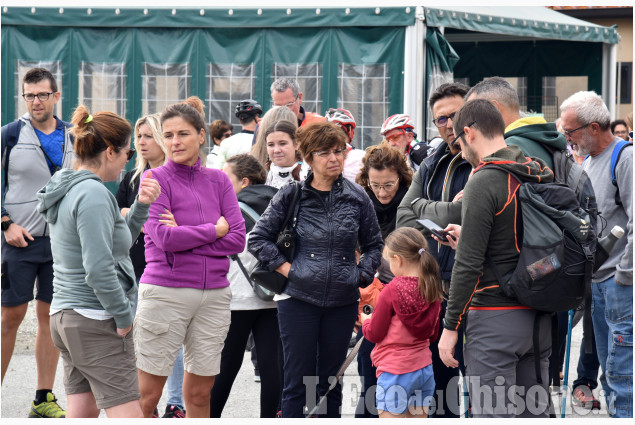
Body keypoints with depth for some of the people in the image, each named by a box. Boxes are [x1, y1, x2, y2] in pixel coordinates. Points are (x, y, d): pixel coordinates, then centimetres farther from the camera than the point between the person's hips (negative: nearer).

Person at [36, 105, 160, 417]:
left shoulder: (69, 190, 13)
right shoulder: (93, 194, -17)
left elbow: (116, 240, 21)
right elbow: (98, 269, -23)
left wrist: (142, 205, 9)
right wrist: (123, 316, -14)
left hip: (66, 316, 10)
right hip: (96, 323, -10)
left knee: (83, 412, 12)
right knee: (128, 415, -11)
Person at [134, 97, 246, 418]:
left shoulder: (218, 181, 9)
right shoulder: (156, 179, -2)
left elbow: (237, 239, -1)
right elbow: (163, 237, -15)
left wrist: (185, 234, -10)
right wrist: (213, 229, -5)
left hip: (214, 294, 4)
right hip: (165, 292, -4)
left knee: (200, 394, 10)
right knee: (146, 396, -4)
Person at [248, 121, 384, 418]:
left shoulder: (357, 198, 5)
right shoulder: (291, 195, -1)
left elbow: (374, 244, 17)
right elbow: (258, 239, 2)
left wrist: (361, 276, 3)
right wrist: (285, 268, -6)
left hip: (342, 302, 2)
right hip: (299, 299, -2)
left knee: (331, 383, 9)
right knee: (298, 382, 0)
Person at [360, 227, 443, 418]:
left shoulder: (391, 291, -15)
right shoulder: (432, 289, 3)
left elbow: (374, 334, -6)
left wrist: (365, 320, 13)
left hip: (395, 372, -7)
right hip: (425, 369, 7)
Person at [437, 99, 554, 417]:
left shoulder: (484, 182, -14)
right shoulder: (543, 174, 9)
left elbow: (469, 263, -16)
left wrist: (450, 326, -10)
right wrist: (467, 234, 24)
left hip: (495, 319, -8)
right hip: (539, 318, 8)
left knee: (492, 414, -5)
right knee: (536, 413, 13)